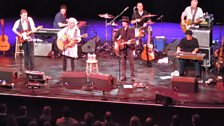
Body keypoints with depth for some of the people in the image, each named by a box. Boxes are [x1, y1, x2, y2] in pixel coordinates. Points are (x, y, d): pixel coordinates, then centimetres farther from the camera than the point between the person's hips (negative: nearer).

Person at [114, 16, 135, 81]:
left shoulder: (131, 29, 0)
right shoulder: (120, 30, 11)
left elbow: (133, 37, -10)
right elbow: (116, 37, 14)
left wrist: (129, 41, -28)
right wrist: (116, 44, 0)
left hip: (129, 47, -3)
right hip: (122, 47, 3)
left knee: (131, 62, -4)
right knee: (123, 62, 3)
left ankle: (132, 76, 2)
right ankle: (123, 76, 7)